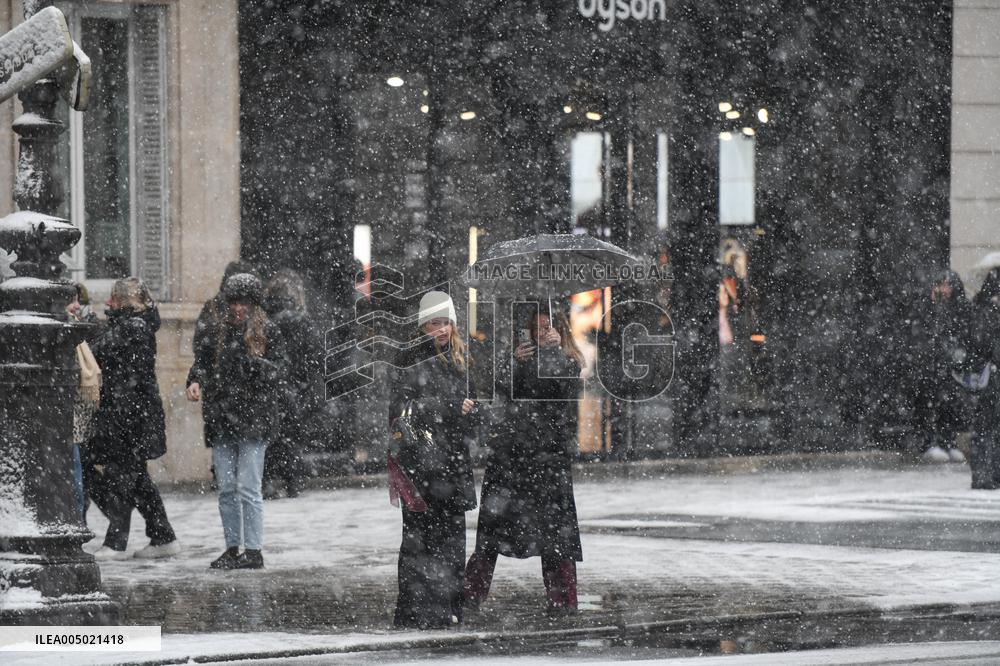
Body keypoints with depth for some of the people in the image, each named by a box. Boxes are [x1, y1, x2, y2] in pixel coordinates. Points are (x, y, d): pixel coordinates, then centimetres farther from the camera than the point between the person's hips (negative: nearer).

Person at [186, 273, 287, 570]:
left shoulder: (268, 332, 1)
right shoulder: (221, 331, 15)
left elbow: (277, 371, -5)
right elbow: (202, 359, 14)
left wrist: (249, 360, -20)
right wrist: (195, 380, -6)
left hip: (253, 418, -5)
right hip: (221, 419, 5)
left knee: (248, 488, -9)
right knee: (226, 489, 7)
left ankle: (254, 550, -5)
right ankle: (232, 547, 14)